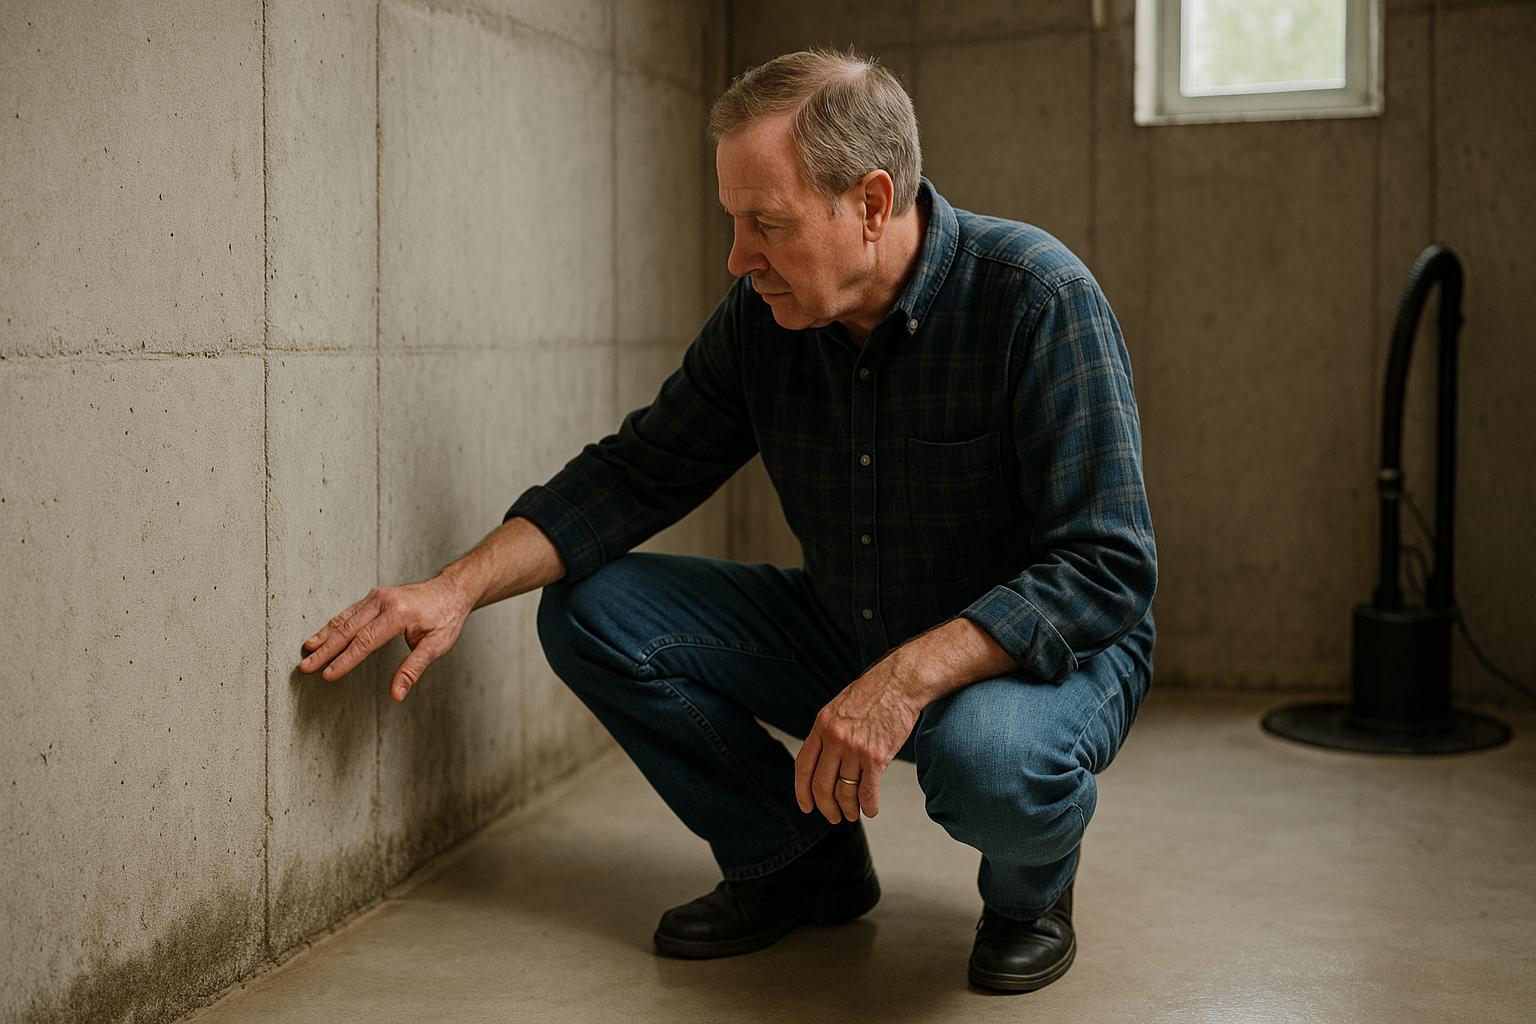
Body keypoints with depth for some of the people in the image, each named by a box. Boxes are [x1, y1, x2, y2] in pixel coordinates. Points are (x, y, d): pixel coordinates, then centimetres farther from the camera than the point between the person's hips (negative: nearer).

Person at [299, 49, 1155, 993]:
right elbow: (638, 473, -1)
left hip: (1043, 653, -5)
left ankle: (1033, 889, -1)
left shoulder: (1037, 296, -24)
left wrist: (909, 678, -39)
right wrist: (459, 589, -14)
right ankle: (796, 859, 10)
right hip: (847, 636, 6)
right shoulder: (764, 314, -7)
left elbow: (1106, 568, -27)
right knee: (592, 611, -7)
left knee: (984, 754, -41)